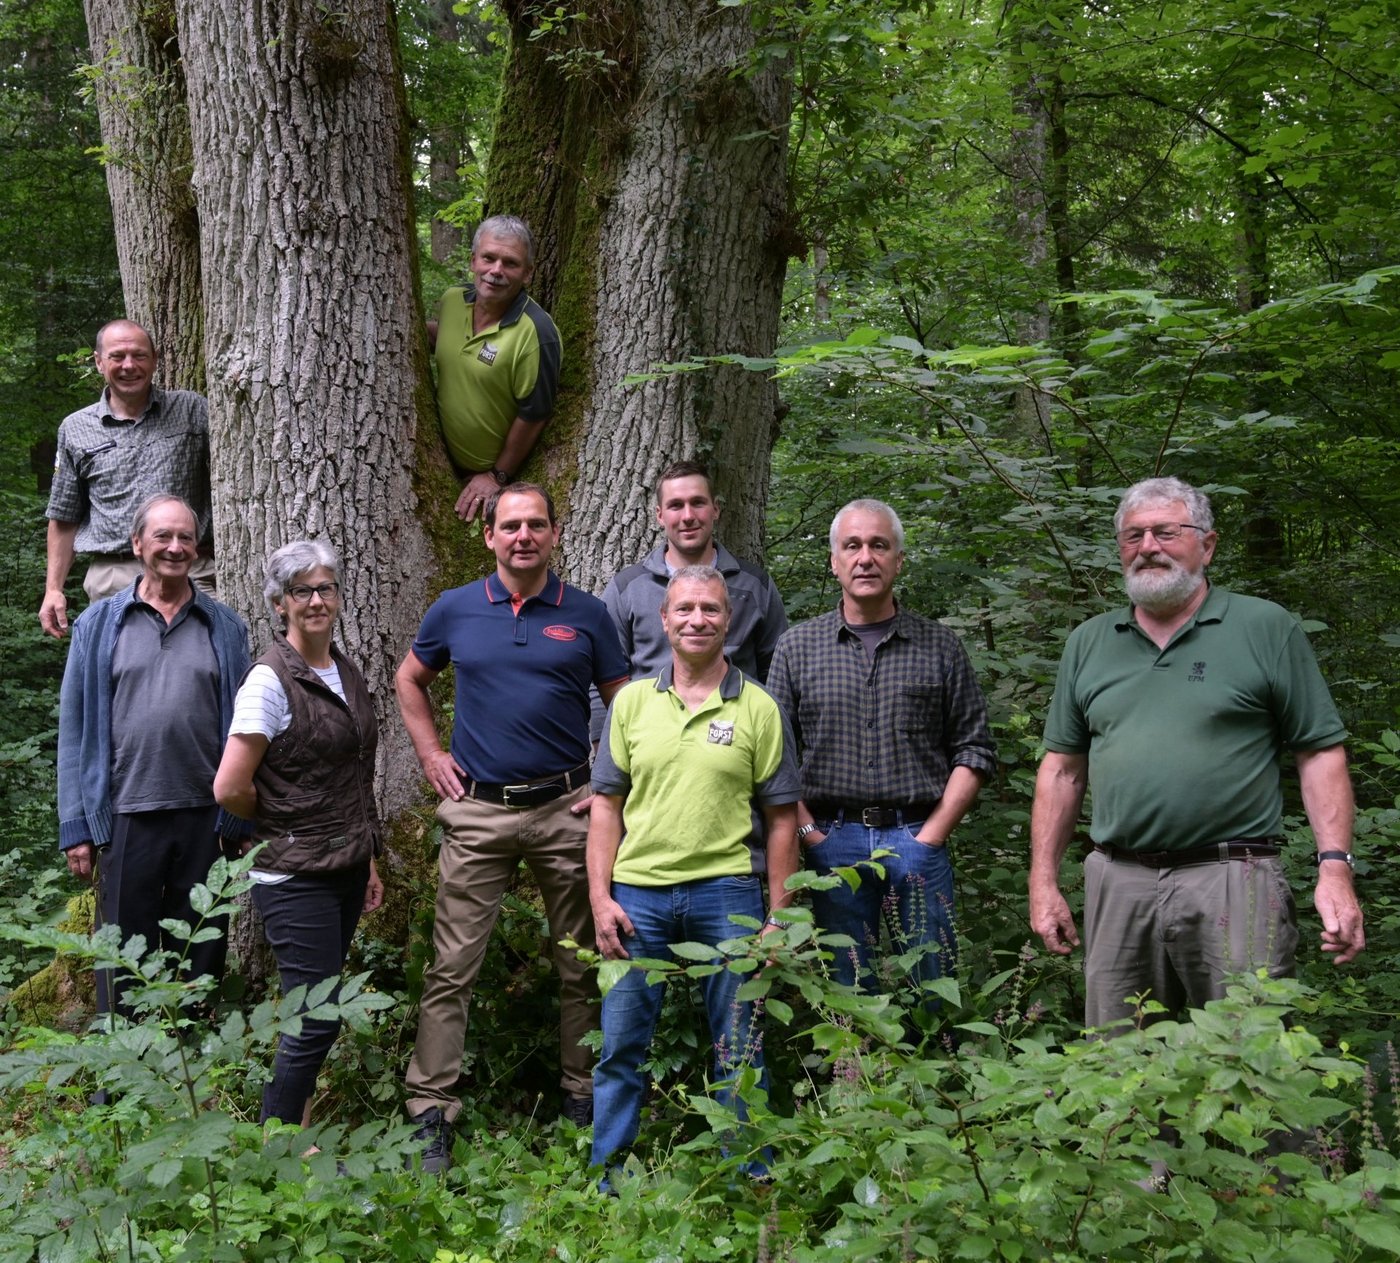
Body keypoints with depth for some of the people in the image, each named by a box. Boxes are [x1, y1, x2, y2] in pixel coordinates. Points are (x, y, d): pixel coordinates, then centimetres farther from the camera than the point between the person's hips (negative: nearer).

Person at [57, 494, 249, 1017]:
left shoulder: (225, 627, 7)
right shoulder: (99, 625, 5)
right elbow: (75, 730, 3)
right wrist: (76, 828, -2)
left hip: (205, 815, 1)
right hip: (127, 815, -1)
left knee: (201, 955, 10)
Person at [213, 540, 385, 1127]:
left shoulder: (348, 675, 10)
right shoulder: (270, 679, -13)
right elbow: (230, 788, -16)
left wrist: (369, 860, 19)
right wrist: (284, 826, -1)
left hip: (345, 867, 7)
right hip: (295, 875, -7)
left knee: (313, 1012, 12)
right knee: (318, 1017, -6)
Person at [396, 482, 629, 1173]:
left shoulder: (587, 615, 4)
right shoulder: (455, 610, 5)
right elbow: (409, 680, 20)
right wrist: (430, 755, 10)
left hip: (566, 808, 0)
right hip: (477, 811, 0)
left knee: (581, 965, 8)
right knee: (452, 967, -3)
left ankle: (585, 1100, 22)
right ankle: (431, 1112, 4)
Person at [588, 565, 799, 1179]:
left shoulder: (758, 708, 3)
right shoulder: (632, 701, 8)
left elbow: (781, 817, 4)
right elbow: (607, 804, 8)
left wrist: (779, 915, 0)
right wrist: (600, 898, 0)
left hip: (728, 892, -1)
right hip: (638, 893, 2)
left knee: (738, 1051, 7)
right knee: (621, 1047, 7)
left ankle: (748, 1183, 19)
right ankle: (605, 1177, 20)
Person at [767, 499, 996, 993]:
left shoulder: (940, 647, 6)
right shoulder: (797, 647, 7)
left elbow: (974, 749, 6)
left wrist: (932, 834, -3)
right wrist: (808, 832, -4)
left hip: (918, 837, 0)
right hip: (833, 840, 0)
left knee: (933, 985, 3)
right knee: (844, 990, 7)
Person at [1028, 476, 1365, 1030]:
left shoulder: (1267, 628, 3)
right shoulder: (1089, 642, 14)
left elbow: (1320, 754, 1)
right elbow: (1062, 769, 15)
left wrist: (1334, 867, -9)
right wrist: (1043, 883, 10)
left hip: (1233, 881, -3)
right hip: (1117, 885, 4)